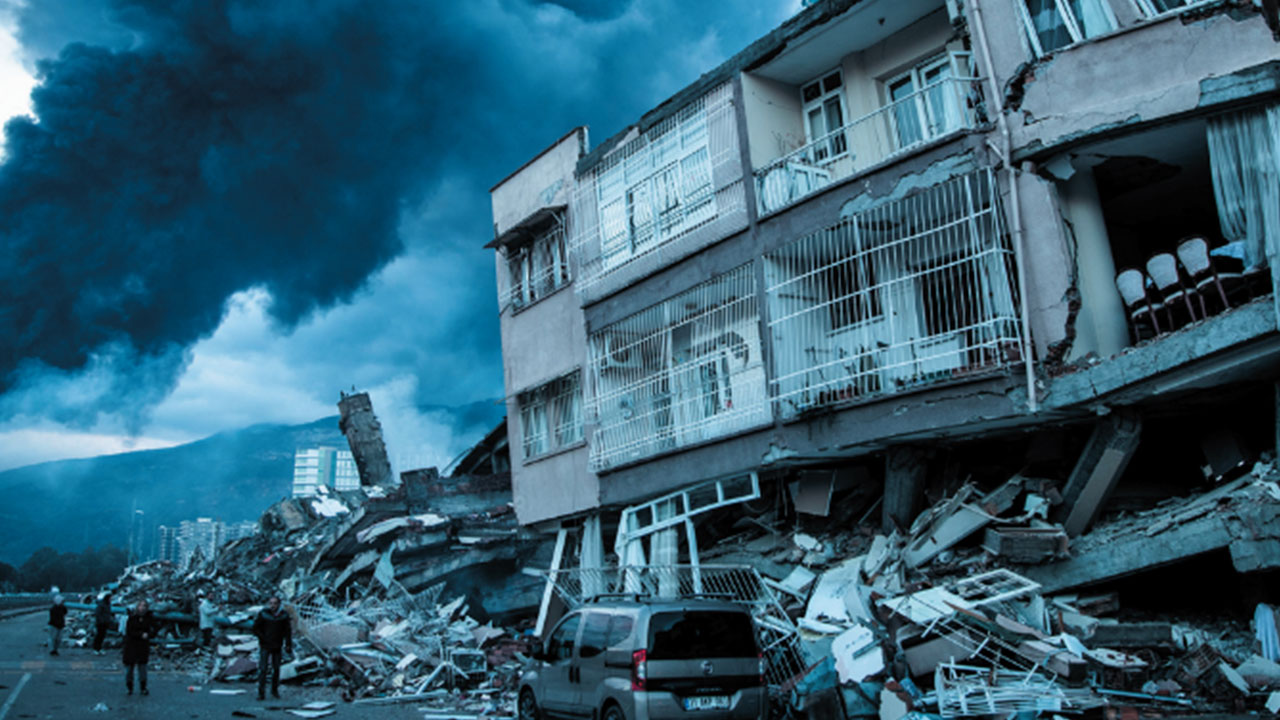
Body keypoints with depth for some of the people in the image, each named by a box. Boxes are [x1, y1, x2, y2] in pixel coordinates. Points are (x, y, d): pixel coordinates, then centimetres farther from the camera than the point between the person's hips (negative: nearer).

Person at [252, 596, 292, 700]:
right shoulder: (263, 614, -7)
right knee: (262, 669, -8)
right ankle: (261, 693, -4)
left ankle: (275, 691, 24)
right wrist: (264, 639, -9)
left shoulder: (284, 615, -1)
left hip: (277, 647, 2)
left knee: (276, 669, 9)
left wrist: (288, 645, 0)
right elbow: (255, 628, -2)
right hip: (265, 647, -2)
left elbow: (287, 631, 5)